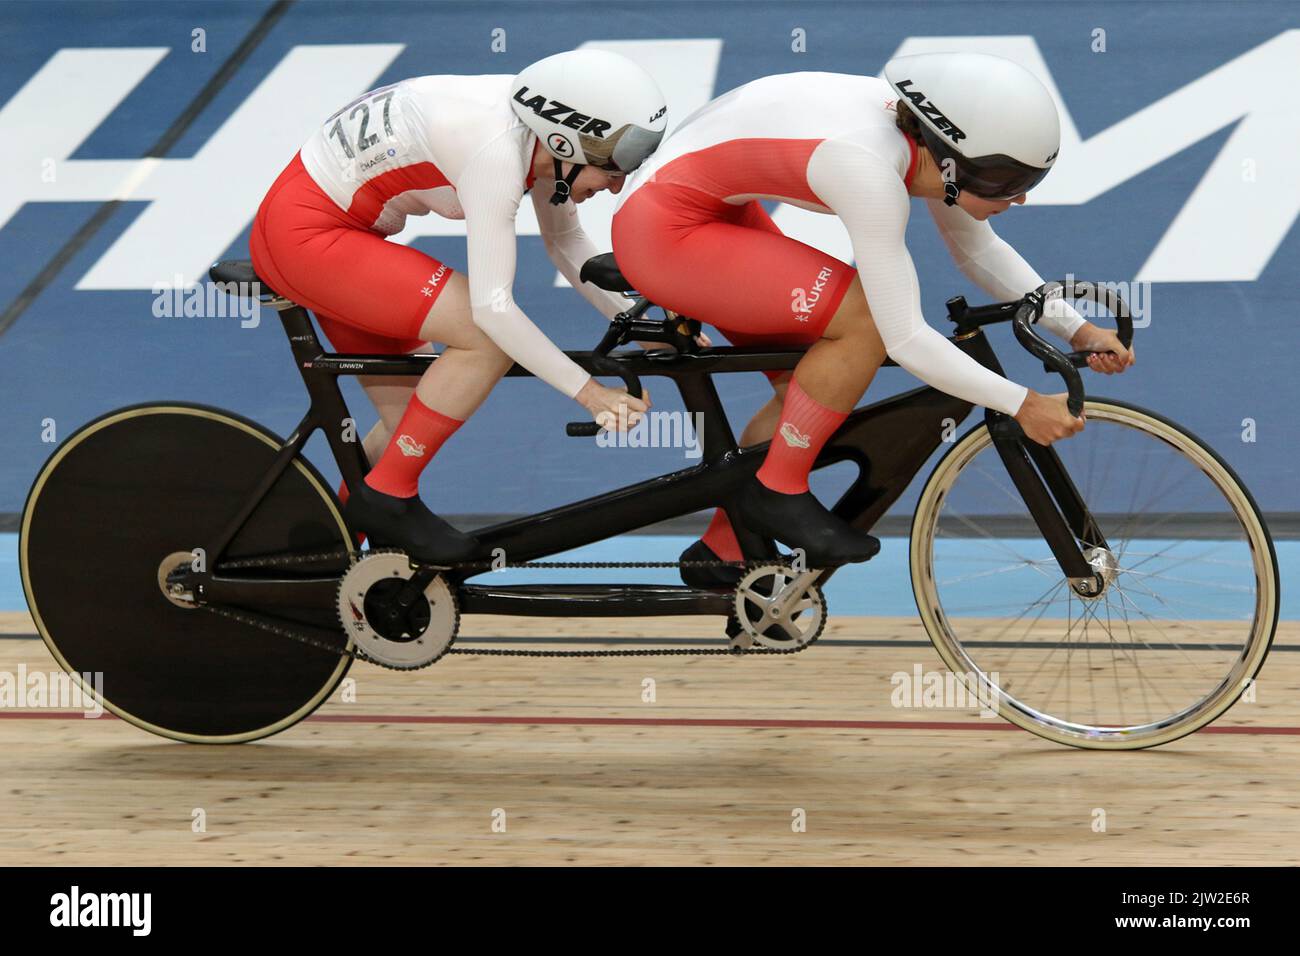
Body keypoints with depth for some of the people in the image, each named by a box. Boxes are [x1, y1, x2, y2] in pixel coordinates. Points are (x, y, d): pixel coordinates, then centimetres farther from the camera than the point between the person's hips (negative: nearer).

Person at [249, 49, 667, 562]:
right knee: (489, 338, -19)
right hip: (302, 235, -9)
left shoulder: (540, 131, -3)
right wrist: (589, 393, -24)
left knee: (415, 422, 10)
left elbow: (566, 242, 13)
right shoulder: (495, 151, -29)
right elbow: (493, 307, -30)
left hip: (332, 223, 9)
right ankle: (386, 496, -8)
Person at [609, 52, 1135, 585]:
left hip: (709, 204, 9)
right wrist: (1023, 405, -24)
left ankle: (720, 554, 22)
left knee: (816, 388, 10)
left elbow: (980, 252, 10)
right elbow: (906, 339, -30)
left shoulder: (925, 135, -6)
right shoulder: (871, 169, -31)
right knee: (868, 320, -20)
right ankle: (777, 492, -5)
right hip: (663, 231, -9)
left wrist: (1077, 330, 1)